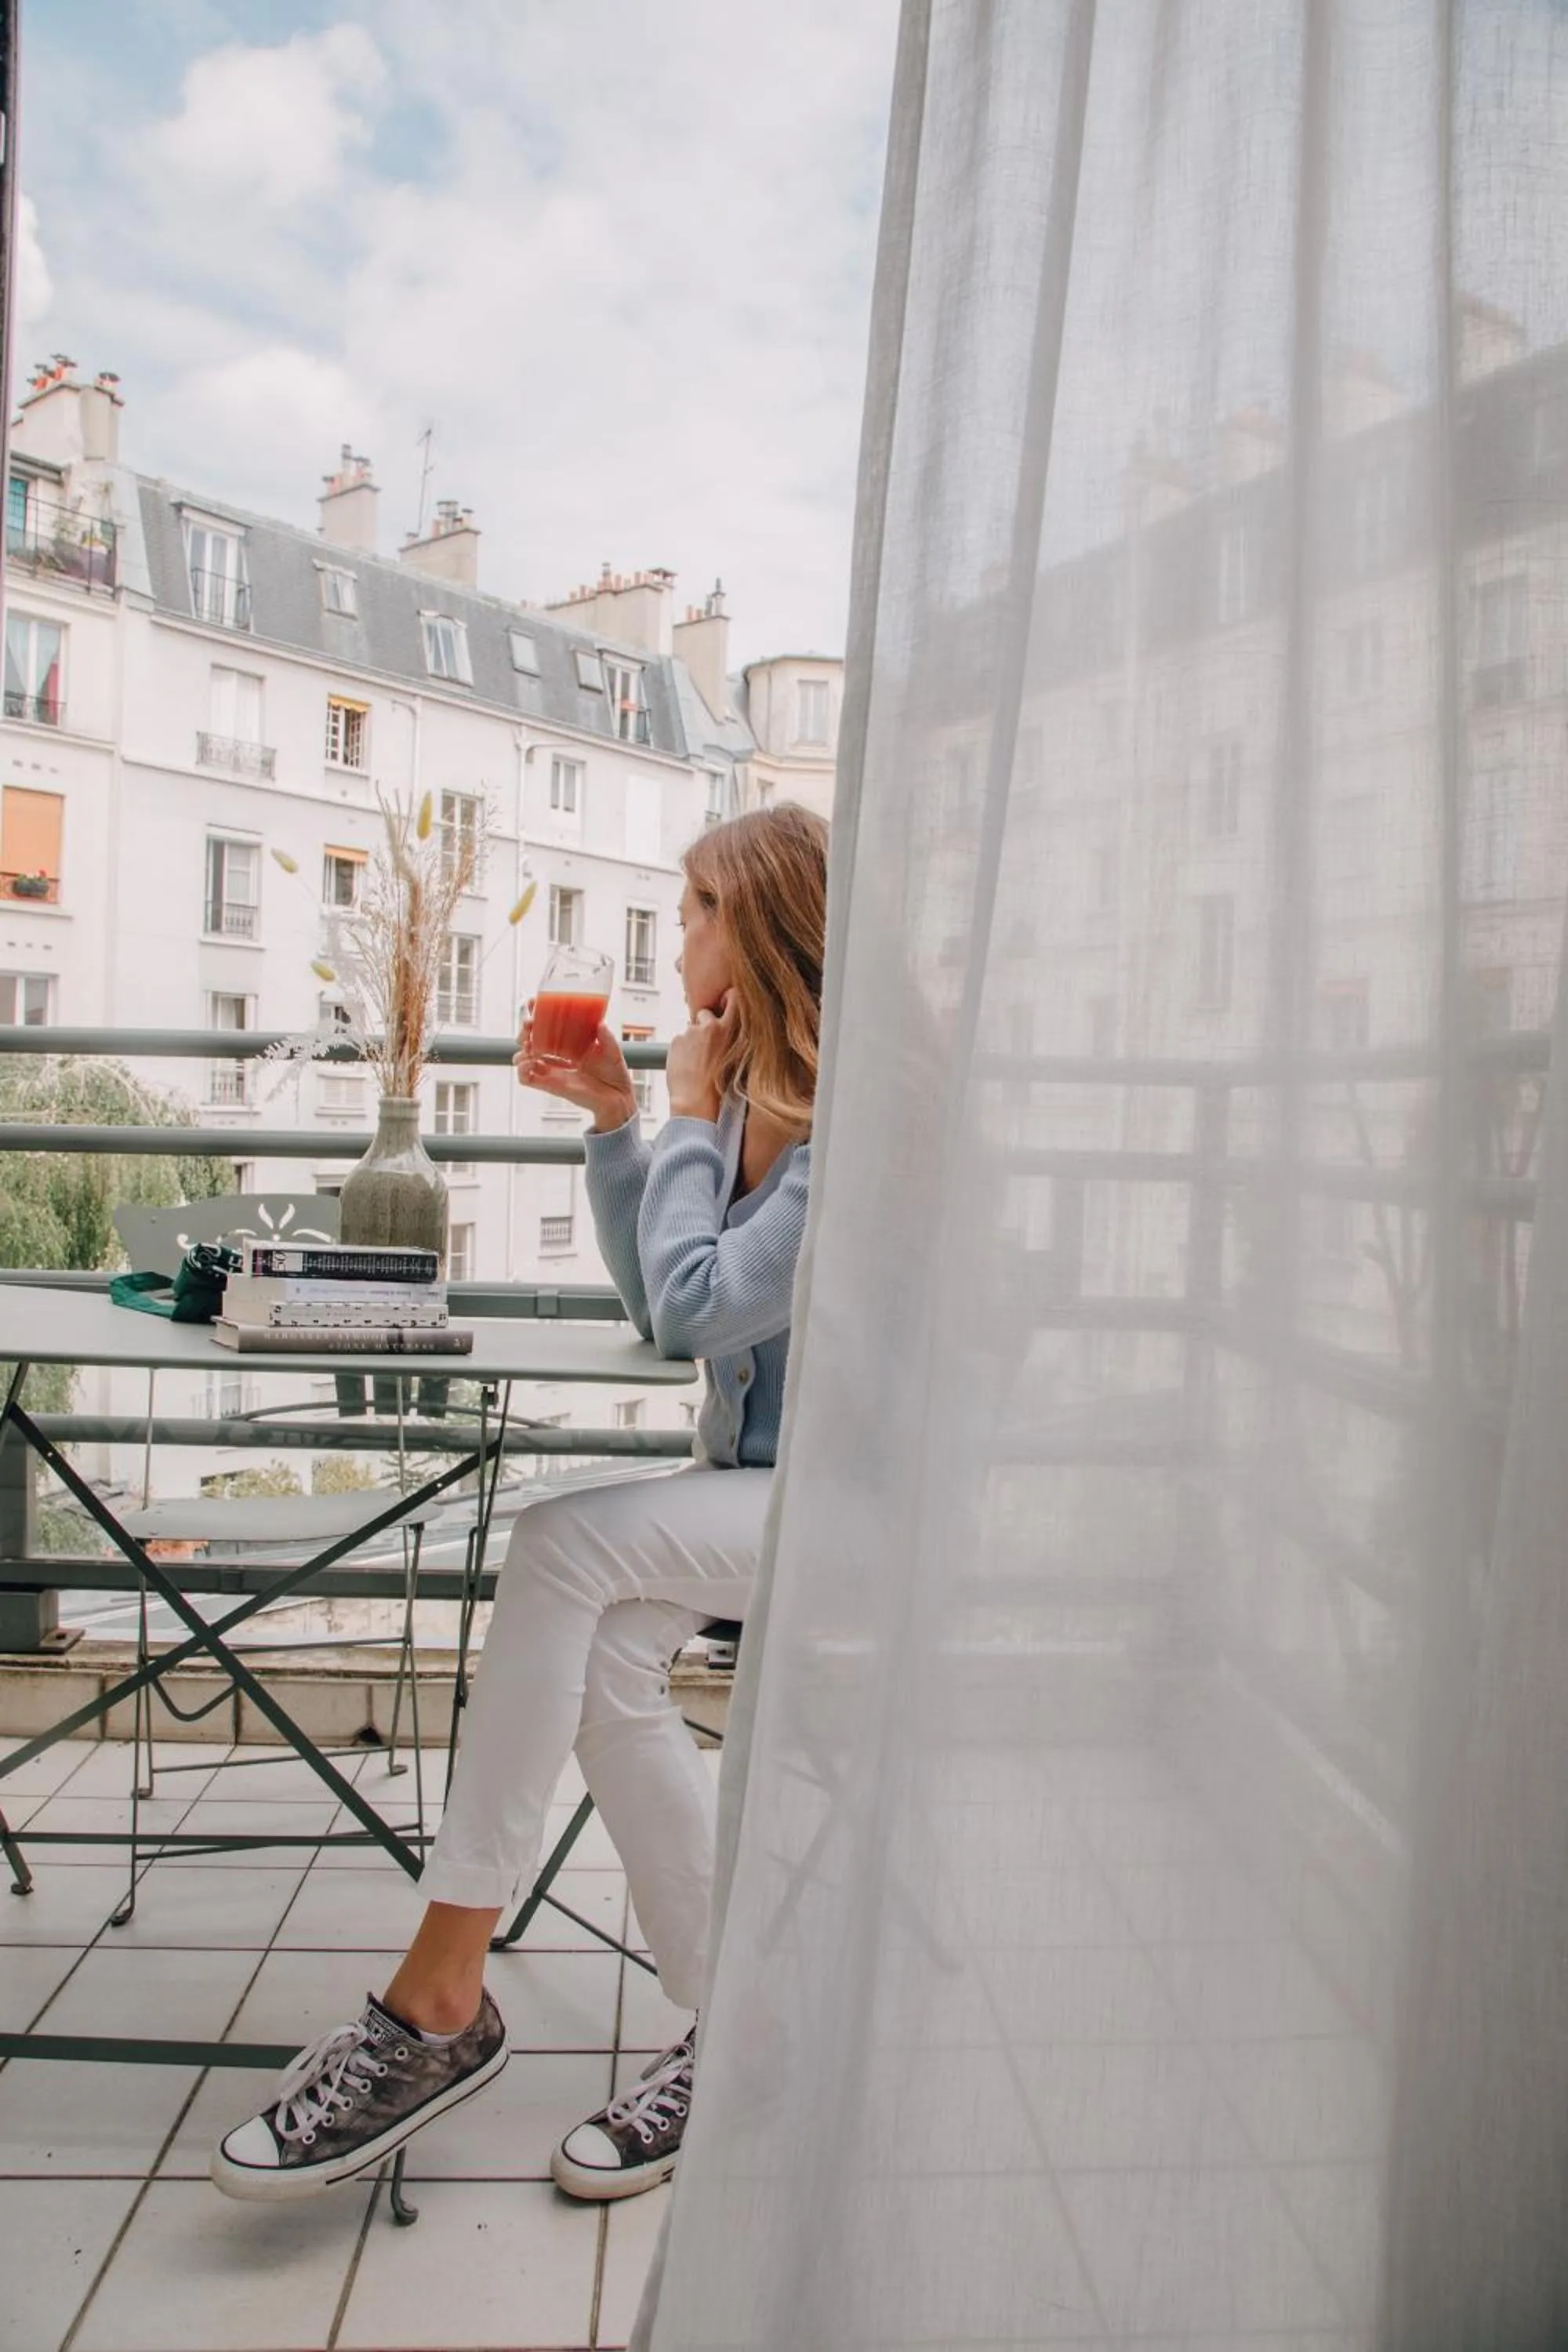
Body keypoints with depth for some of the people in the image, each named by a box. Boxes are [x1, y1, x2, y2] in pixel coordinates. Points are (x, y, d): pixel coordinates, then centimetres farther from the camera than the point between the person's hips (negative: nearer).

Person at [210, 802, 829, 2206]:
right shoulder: (745, 1094, 8)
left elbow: (697, 1308, -22)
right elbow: (658, 1308, 13)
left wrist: (691, 1118, -10)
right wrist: (616, 1120, 5)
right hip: (752, 1483, 7)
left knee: (562, 1550, -26)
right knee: (605, 1656, -20)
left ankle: (439, 2005, -16)